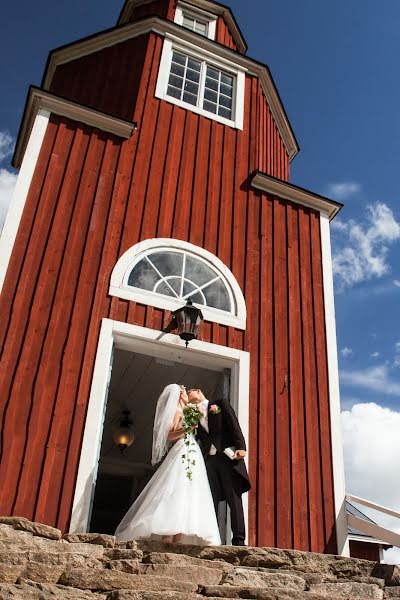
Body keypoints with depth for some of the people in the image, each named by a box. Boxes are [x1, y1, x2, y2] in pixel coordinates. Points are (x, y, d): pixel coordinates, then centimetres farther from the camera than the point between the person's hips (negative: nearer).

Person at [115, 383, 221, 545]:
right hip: (182, 453, -8)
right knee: (177, 491, -20)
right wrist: (185, 430, -21)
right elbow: (169, 435, -8)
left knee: (186, 494, -4)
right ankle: (167, 536, -28)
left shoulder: (186, 412, 27)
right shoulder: (176, 411, 4)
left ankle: (177, 539, -13)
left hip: (192, 456, 8)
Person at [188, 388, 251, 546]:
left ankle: (238, 540, -8)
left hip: (229, 456, -4)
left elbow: (234, 425, -1)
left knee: (234, 499, -7)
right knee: (211, 502, -1)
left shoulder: (221, 404, 10)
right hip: (210, 461, 4)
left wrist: (240, 447, -14)